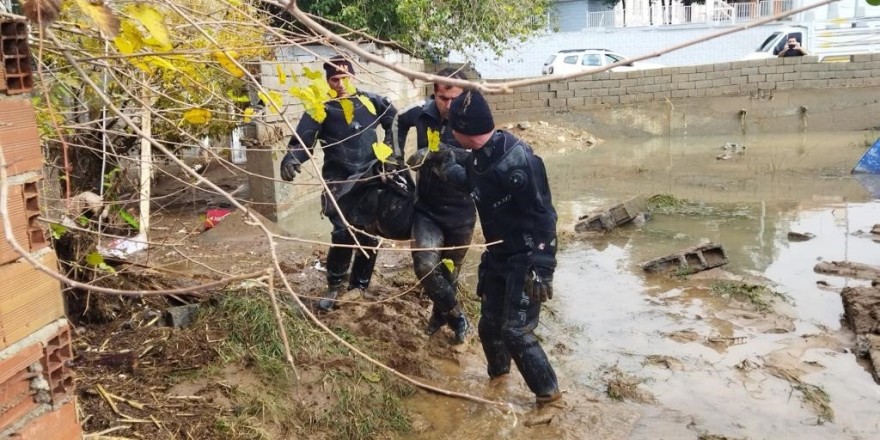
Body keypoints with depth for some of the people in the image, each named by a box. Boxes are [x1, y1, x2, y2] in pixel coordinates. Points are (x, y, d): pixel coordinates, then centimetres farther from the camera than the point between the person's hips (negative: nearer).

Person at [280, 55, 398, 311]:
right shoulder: (321, 109, 0)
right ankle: (334, 287, 8)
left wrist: (389, 149, 11)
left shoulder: (370, 101, 6)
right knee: (343, 234, -14)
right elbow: (303, 141, -9)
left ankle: (359, 286, 24)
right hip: (340, 182, -3)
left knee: (369, 234, 6)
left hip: (370, 178, 3)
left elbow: (395, 120, 21)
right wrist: (291, 158, -29)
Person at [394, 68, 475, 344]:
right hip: (427, 208, 2)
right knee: (425, 266, -16)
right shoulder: (423, 112, -8)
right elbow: (400, 121, 17)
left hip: (460, 212, -1)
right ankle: (456, 316, 7)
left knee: (450, 271, 15)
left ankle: (441, 313, 44)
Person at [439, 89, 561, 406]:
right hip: (497, 256, 9)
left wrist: (542, 267, -27)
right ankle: (498, 372, 43)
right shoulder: (483, 156, 0)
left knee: (515, 331, -8)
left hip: (525, 261, -9)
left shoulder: (515, 160, -28)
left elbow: (543, 215, -26)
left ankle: (548, 393, 11)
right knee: (489, 325, 17)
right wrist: (447, 167, 22)